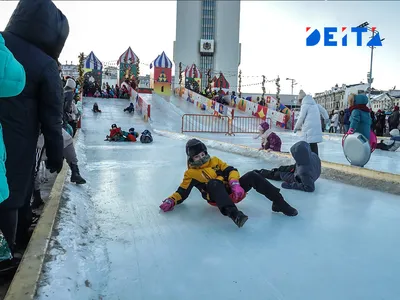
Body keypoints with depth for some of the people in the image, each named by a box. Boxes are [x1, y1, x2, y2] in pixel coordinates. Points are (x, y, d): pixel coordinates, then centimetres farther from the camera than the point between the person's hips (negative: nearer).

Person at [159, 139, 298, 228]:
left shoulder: (215, 161, 17)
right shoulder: (191, 173, 9)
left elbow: (231, 170, 7)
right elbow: (182, 192, 4)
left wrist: (235, 184, -14)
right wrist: (171, 200, -16)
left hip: (232, 190, 4)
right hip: (217, 197, -4)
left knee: (252, 176, -18)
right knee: (213, 183, -38)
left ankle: (278, 202, -14)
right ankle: (234, 213, -59)